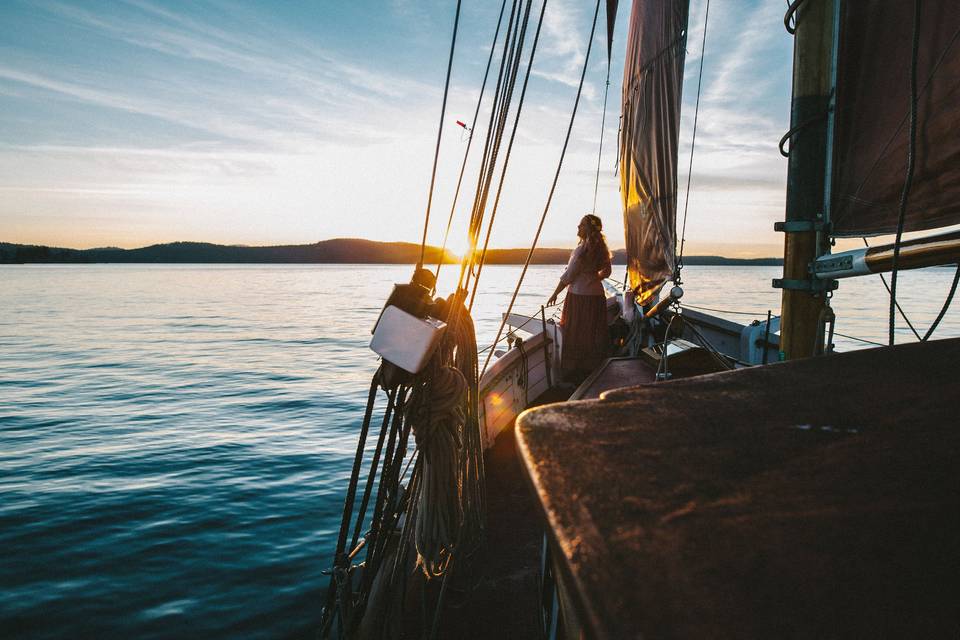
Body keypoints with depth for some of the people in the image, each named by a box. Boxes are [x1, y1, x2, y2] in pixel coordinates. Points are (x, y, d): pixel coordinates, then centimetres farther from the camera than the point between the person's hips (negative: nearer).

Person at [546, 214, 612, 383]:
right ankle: (593, 371, 20)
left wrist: (555, 294, -4)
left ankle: (573, 375, 9)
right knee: (594, 336, 13)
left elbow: (568, 276, -14)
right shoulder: (600, 248, 6)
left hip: (579, 296, -7)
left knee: (575, 337, 2)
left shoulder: (581, 250, -16)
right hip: (597, 295, 7)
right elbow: (606, 271, 19)